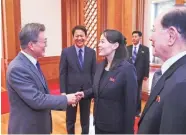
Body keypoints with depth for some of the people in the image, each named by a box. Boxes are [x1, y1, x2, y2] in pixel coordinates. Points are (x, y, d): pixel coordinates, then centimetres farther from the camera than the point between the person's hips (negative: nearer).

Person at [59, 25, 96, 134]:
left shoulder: (92, 52, 0)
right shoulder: (66, 52, -5)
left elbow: (94, 72, 2)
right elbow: (62, 73, -4)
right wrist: (63, 91, -9)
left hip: (87, 90, 1)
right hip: (71, 90, -1)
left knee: (85, 118, 17)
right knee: (70, 119, 15)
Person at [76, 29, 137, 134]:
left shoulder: (127, 69, -19)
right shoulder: (100, 66, 3)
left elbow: (131, 104, -18)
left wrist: (128, 131, -15)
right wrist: (84, 93, -2)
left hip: (116, 127, -7)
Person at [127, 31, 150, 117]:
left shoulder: (145, 49, 0)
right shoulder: (128, 48, 7)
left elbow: (147, 63, -1)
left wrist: (146, 75, -5)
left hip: (138, 74, -2)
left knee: (137, 93, 9)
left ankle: (137, 111, 22)